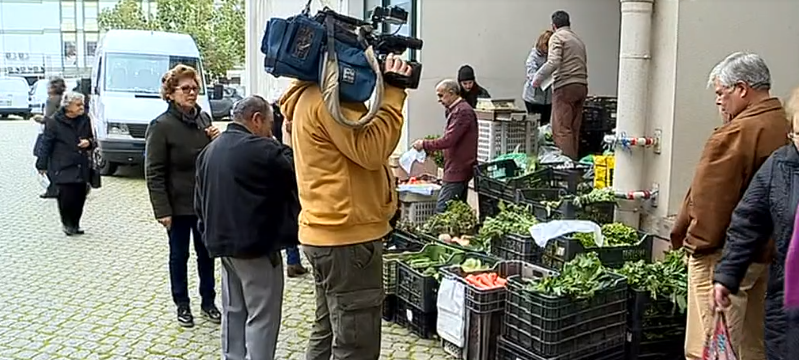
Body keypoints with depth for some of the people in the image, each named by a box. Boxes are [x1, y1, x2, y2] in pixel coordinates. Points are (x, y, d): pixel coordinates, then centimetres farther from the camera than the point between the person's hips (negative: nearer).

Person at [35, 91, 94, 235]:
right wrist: (42, 165, -2)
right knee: (67, 196, -10)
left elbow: (91, 139, 22)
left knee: (80, 196, 4)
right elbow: (46, 144, -2)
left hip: (82, 167, 5)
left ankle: (75, 224, 19)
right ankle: (67, 223, 10)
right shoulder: (54, 122, -6)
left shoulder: (85, 120, 9)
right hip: (63, 168, -4)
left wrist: (89, 142, -3)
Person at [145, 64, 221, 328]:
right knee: (179, 255, 10)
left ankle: (208, 301, 28)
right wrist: (162, 210, -17)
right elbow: (154, 173, -13)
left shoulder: (204, 118, 5)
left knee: (206, 253, 14)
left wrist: (217, 141, -5)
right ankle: (182, 305, 25)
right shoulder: (161, 126, -12)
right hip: (178, 205, -5)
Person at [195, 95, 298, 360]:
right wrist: (288, 146, 2)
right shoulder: (263, 150, -17)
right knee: (262, 316, -1)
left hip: (223, 241, 9)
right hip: (256, 244, -9)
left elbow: (200, 200, 17)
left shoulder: (209, 150, 12)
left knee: (233, 310, 18)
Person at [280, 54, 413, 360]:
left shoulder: (315, 95, 16)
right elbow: (370, 151, -22)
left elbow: (362, 143, 16)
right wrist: (392, 94, -17)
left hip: (330, 232, 11)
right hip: (347, 235, -11)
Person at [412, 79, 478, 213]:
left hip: (457, 170, -10)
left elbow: (448, 140, -22)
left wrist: (424, 144, -11)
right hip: (459, 169, 10)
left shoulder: (462, 111, -16)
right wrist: (430, 149, 10)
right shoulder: (456, 110, 16)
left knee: (441, 210, -10)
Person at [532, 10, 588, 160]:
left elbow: (553, 62, -13)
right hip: (582, 86, 8)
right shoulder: (578, 40, 23)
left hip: (565, 86, -8)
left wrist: (537, 78, -6)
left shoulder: (557, 37, 1)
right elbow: (584, 66, 17)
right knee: (574, 129, 10)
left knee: (561, 129, -10)